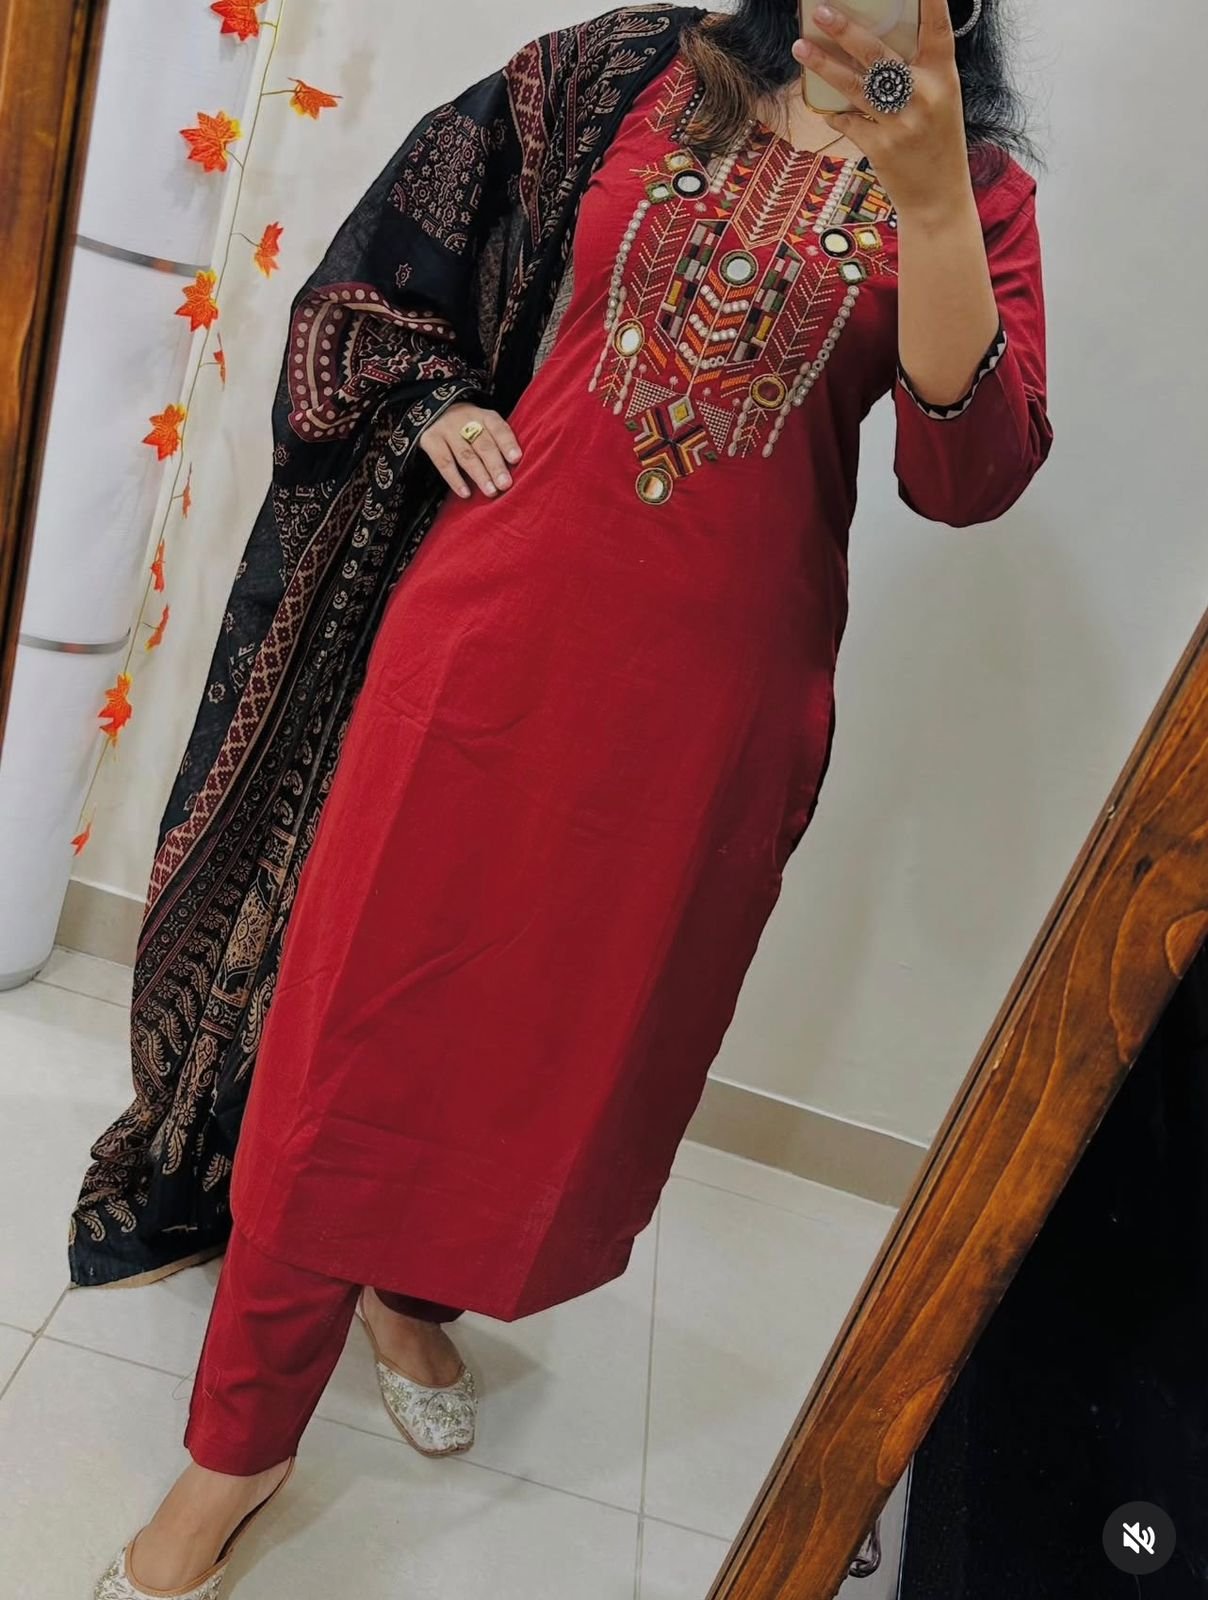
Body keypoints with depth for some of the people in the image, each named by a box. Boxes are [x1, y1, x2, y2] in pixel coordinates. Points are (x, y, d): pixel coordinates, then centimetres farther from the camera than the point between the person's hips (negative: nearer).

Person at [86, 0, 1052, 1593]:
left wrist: (928, 190, -19)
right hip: (497, 618, 0)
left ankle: (416, 1292, 45)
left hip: (710, 697, 1)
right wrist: (440, 409, -2)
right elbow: (384, 272, 15)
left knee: (576, 1031, 13)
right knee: (362, 1012, 3)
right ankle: (238, 1443, 23)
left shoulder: (980, 190, 5)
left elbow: (970, 475, -11)